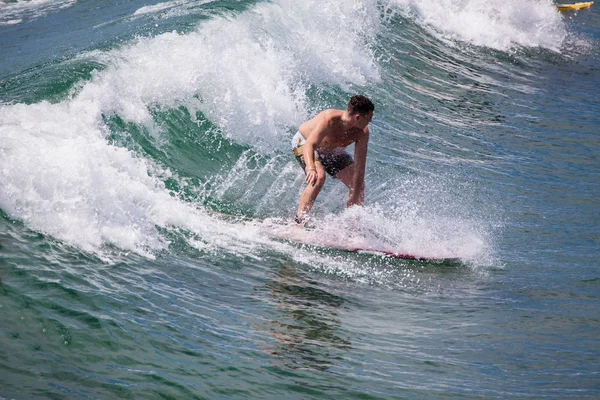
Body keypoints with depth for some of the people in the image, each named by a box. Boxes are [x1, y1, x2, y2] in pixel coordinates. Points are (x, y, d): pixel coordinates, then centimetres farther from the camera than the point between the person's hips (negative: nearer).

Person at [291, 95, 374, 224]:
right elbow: (309, 145, -52)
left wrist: (355, 197, -27)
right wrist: (311, 169, -70)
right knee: (319, 177, -32)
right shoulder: (329, 120, -41)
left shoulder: (362, 132, -26)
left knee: (358, 185, -2)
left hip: (332, 151, 6)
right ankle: (299, 219, -23)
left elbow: (359, 166, -24)